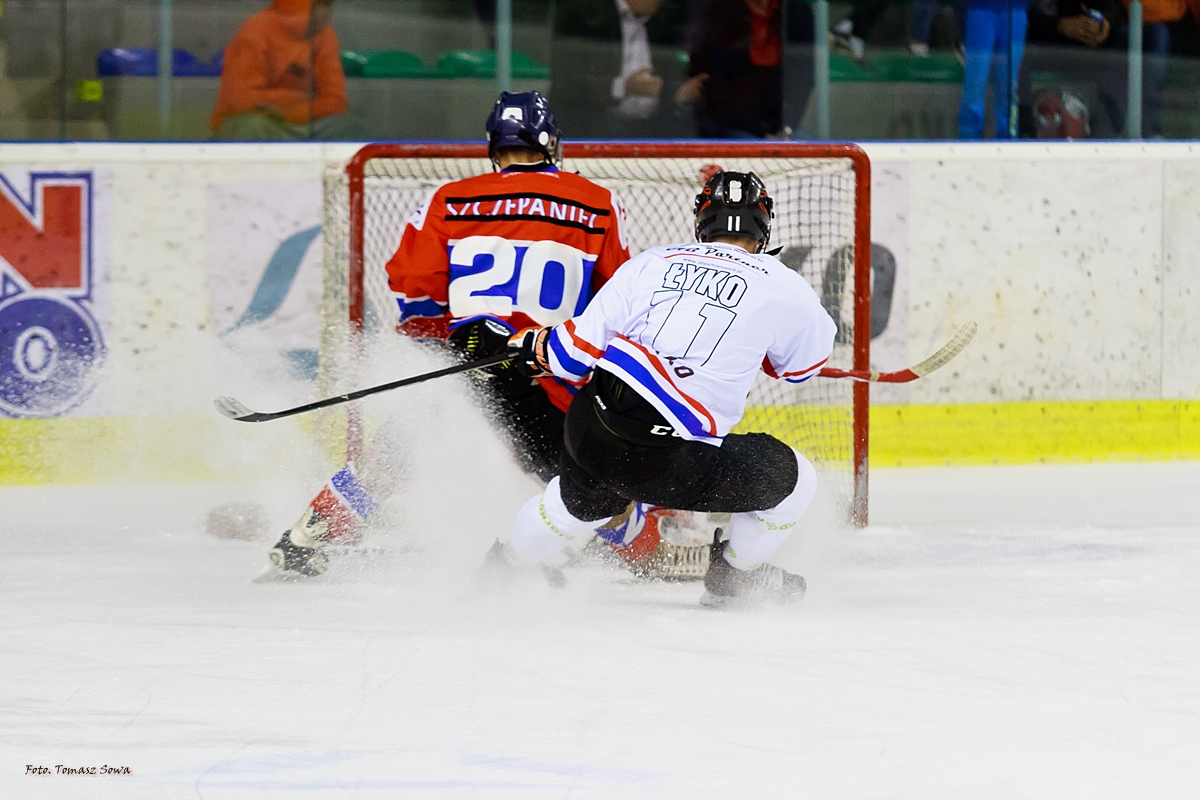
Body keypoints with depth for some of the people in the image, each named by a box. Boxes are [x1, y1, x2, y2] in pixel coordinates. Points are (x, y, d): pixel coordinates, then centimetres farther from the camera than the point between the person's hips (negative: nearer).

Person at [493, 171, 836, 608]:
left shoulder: (652, 263, 6)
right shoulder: (782, 288, 0)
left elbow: (580, 348, 7)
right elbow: (807, 361, 20)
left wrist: (534, 346, 28)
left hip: (589, 435, 5)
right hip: (671, 464, -5)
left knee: (579, 500, 38)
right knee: (792, 478, 17)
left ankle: (499, 570, 59)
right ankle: (733, 578, 35)